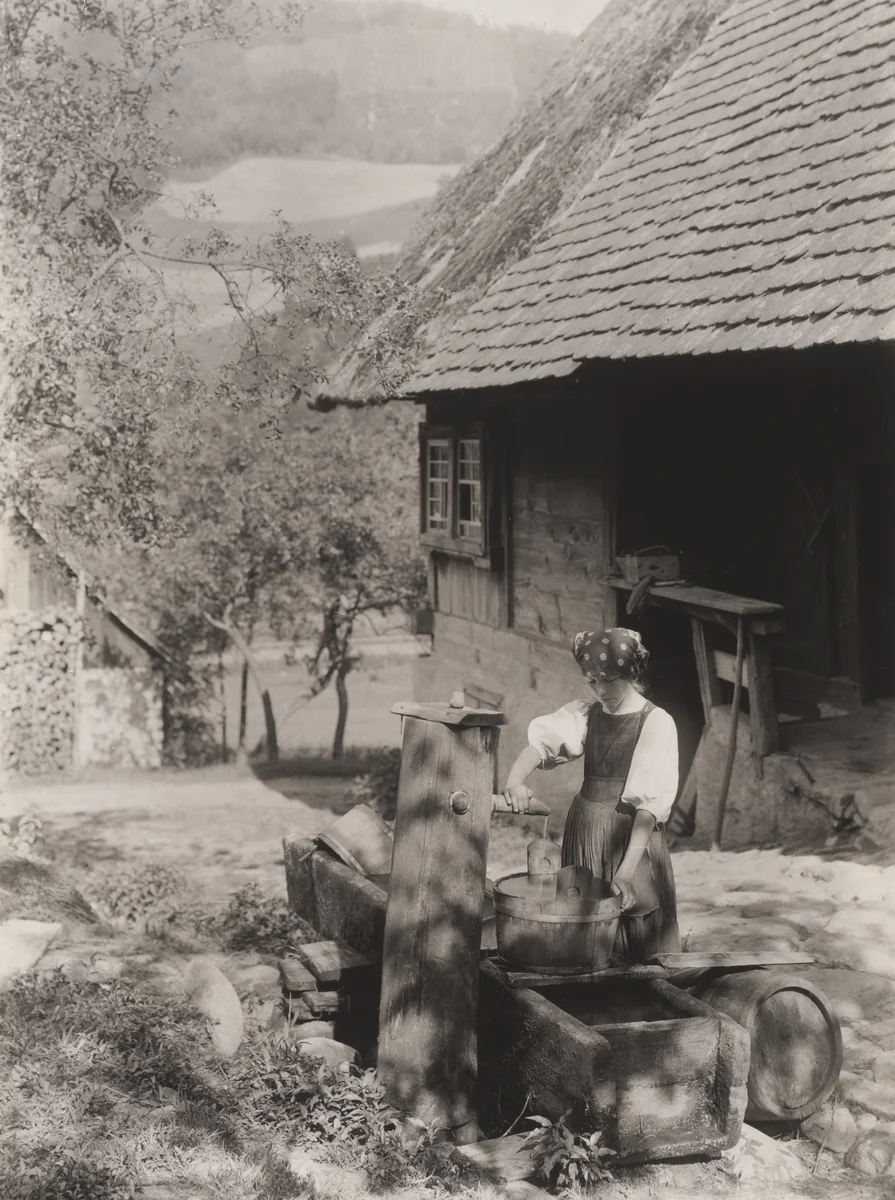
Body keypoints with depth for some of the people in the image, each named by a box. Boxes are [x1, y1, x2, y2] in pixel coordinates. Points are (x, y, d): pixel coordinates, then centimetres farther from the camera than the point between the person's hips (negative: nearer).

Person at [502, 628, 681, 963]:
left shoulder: (656, 723, -9)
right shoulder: (585, 714, 7)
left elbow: (652, 801, -16)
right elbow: (541, 741, -7)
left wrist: (628, 866, -25)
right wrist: (515, 780, -28)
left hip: (632, 834, -4)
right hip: (584, 832, 5)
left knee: (639, 945, -1)